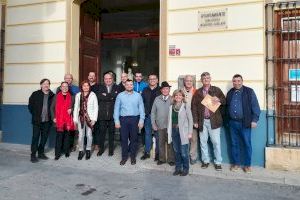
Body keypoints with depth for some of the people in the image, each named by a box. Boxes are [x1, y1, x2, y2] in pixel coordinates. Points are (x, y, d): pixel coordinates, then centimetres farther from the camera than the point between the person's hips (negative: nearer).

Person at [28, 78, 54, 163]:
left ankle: (41, 153, 24)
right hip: (37, 120, -2)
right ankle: (33, 155, 8)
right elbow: (30, 106, 6)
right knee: (35, 137, 0)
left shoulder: (52, 95, 2)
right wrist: (35, 115, 3)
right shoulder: (35, 94, 1)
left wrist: (52, 116, 1)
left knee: (44, 137, 10)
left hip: (47, 121, 2)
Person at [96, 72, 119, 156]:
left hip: (112, 114, -1)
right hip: (102, 114, 1)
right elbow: (99, 97, -8)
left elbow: (117, 97, -12)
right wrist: (111, 96, -13)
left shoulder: (116, 87, 5)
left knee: (111, 132, 9)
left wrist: (106, 95, -12)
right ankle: (101, 148, 22)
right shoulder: (100, 87, 9)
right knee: (101, 131, 7)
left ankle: (111, 149, 23)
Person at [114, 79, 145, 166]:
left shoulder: (138, 95, 4)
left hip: (134, 119, 0)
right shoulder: (120, 95, 4)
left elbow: (141, 108, 3)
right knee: (123, 138, 5)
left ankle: (133, 157, 21)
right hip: (123, 119, 0)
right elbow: (116, 109, 3)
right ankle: (124, 157, 19)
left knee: (134, 138, 7)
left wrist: (141, 120, -4)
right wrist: (116, 121, -3)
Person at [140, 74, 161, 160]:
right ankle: (147, 152, 19)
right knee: (147, 134, 10)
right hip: (147, 115, 3)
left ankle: (157, 152, 16)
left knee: (157, 134, 5)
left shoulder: (160, 90, -1)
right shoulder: (145, 91, 8)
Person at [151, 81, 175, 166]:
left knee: (170, 143, 7)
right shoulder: (157, 99, 2)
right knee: (161, 143, 12)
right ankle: (162, 159, 27)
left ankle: (171, 159, 22)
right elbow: (153, 112, 6)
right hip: (160, 125, 2)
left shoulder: (172, 99, -5)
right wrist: (153, 124, 2)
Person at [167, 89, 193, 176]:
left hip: (183, 132, -4)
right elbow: (169, 120, 10)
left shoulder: (186, 106, -3)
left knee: (184, 152, -1)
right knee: (176, 151, 11)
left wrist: (190, 132, -7)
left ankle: (185, 169, 17)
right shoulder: (171, 107, 8)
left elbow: (190, 120, -3)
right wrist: (169, 132, 7)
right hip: (174, 132, 4)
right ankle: (178, 168, 25)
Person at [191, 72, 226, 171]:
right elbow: (194, 107, 4)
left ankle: (218, 162, 14)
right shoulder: (198, 92, 7)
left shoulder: (216, 90, 4)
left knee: (216, 142, 1)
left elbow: (224, 101, 6)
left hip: (214, 120, -2)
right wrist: (195, 121, -2)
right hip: (202, 121, 2)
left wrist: (218, 100, -17)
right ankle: (205, 161, 24)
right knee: (203, 142, 9)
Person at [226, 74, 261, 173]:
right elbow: (227, 106, 11)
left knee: (247, 144, 3)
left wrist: (254, 120, -12)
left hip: (245, 123, -4)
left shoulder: (249, 91, -2)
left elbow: (255, 106, -6)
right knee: (234, 144, 11)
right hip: (232, 123, 4)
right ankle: (236, 163, 23)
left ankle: (247, 165, 17)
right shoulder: (230, 93, 10)